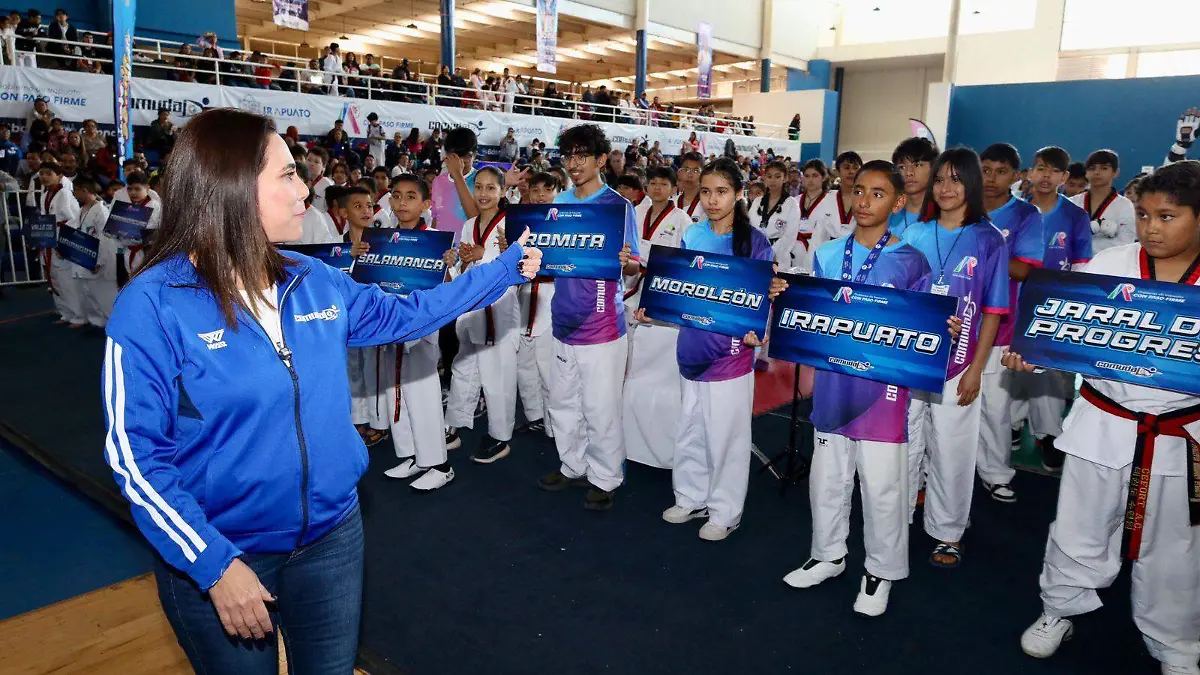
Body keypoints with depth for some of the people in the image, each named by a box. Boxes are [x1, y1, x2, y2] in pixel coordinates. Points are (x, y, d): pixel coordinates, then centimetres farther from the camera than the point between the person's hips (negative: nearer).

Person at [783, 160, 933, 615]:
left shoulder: (910, 263, -4)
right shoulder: (827, 256, 6)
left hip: (882, 386, -4)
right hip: (832, 383, 4)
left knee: (882, 484, 5)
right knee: (827, 477, 15)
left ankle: (881, 571, 26)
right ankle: (827, 556, 35)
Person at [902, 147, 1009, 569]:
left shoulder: (988, 240, -2)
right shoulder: (914, 236, 4)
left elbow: (993, 311, -2)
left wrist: (976, 369, -8)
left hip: (956, 367, -2)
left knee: (951, 452, 8)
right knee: (903, 444, 11)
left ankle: (948, 533, 24)